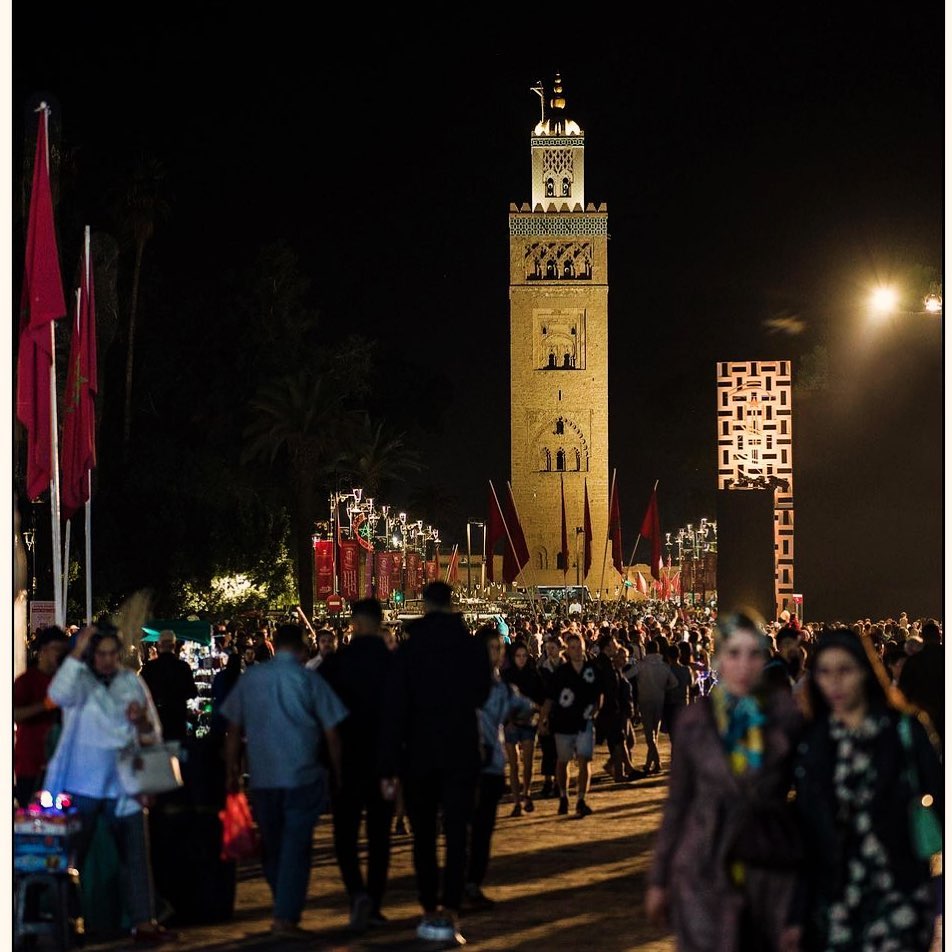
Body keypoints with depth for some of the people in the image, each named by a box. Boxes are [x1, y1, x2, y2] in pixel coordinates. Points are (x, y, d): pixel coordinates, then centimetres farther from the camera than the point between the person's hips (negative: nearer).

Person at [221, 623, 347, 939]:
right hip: (303, 777, -3)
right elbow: (331, 734, -2)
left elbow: (234, 731, 5)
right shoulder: (308, 680, -4)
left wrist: (232, 773, 13)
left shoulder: (250, 678, 3)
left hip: (262, 779, 3)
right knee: (296, 847, 0)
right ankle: (286, 918, -5)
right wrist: (337, 773, 8)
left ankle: (285, 909, 27)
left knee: (272, 847, 16)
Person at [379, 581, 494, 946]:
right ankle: (449, 911, -12)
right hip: (462, 754, 0)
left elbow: (395, 710, -9)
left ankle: (430, 911, 12)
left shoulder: (408, 650, -7)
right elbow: (481, 696, 13)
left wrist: (388, 765, -7)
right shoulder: (472, 648, -2)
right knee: (456, 834, -1)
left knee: (423, 835, 11)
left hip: (419, 755, 0)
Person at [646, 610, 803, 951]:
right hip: (706, 871, 0)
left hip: (771, 871, 0)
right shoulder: (695, 719, 3)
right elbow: (677, 803, 9)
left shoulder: (786, 714, 0)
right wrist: (658, 879, 10)